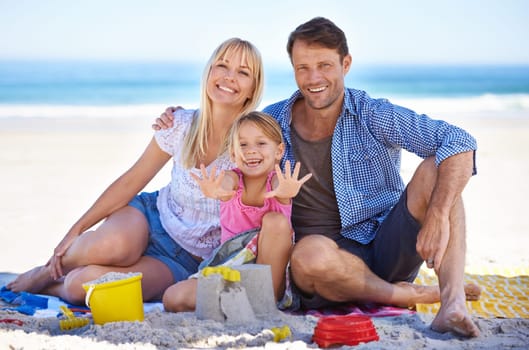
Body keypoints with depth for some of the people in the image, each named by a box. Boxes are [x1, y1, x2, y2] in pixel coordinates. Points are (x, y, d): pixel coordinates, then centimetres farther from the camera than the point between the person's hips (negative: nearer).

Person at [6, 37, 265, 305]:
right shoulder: (181, 124, -5)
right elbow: (130, 182, 0)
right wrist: (77, 230, -1)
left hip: (188, 261, -2)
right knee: (112, 244, -36)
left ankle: (56, 287, 7)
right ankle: (48, 272, -4)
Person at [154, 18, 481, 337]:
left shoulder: (374, 115, -6)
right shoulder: (275, 120, 4)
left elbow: (460, 142, -17)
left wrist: (437, 217, -31)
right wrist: (181, 117, 7)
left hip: (387, 247, 0)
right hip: (335, 258, 1)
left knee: (436, 169, -23)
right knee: (309, 253, -37)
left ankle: (452, 301, -32)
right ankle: (417, 295, -14)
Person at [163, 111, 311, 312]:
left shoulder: (278, 180, -11)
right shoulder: (232, 179, -7)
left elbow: (280, 186, -37)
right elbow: (224, 183, -33)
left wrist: (286, 192, -63)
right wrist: (215, 190, -59)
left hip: (272, 267, -1)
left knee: (276, 221, -30)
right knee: (173, 298, -18)